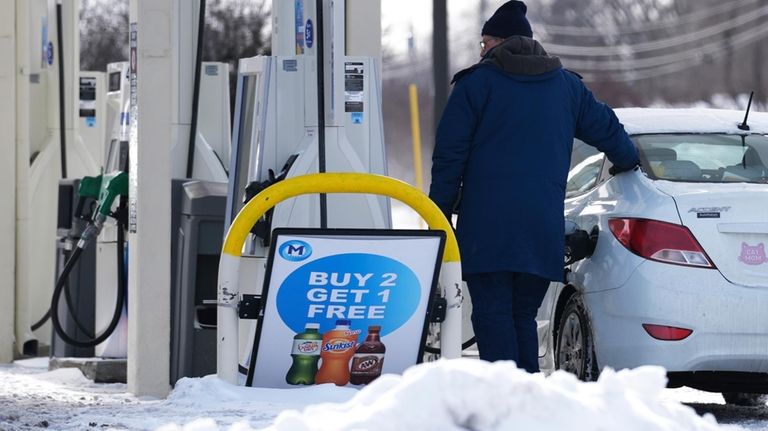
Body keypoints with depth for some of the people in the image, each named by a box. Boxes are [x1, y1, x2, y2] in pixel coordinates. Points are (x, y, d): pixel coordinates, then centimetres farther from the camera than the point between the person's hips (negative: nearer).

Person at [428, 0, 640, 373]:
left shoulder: (476, 82, 3)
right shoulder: (567, 86, 17)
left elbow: (449, 156, -1)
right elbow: (607, 130, 29)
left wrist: (439, 216, 2)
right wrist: (627, 161, 50)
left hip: (487, 223, -4)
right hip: (544, 227, 4)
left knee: (492, 316, -7)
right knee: (523, 317, 10)